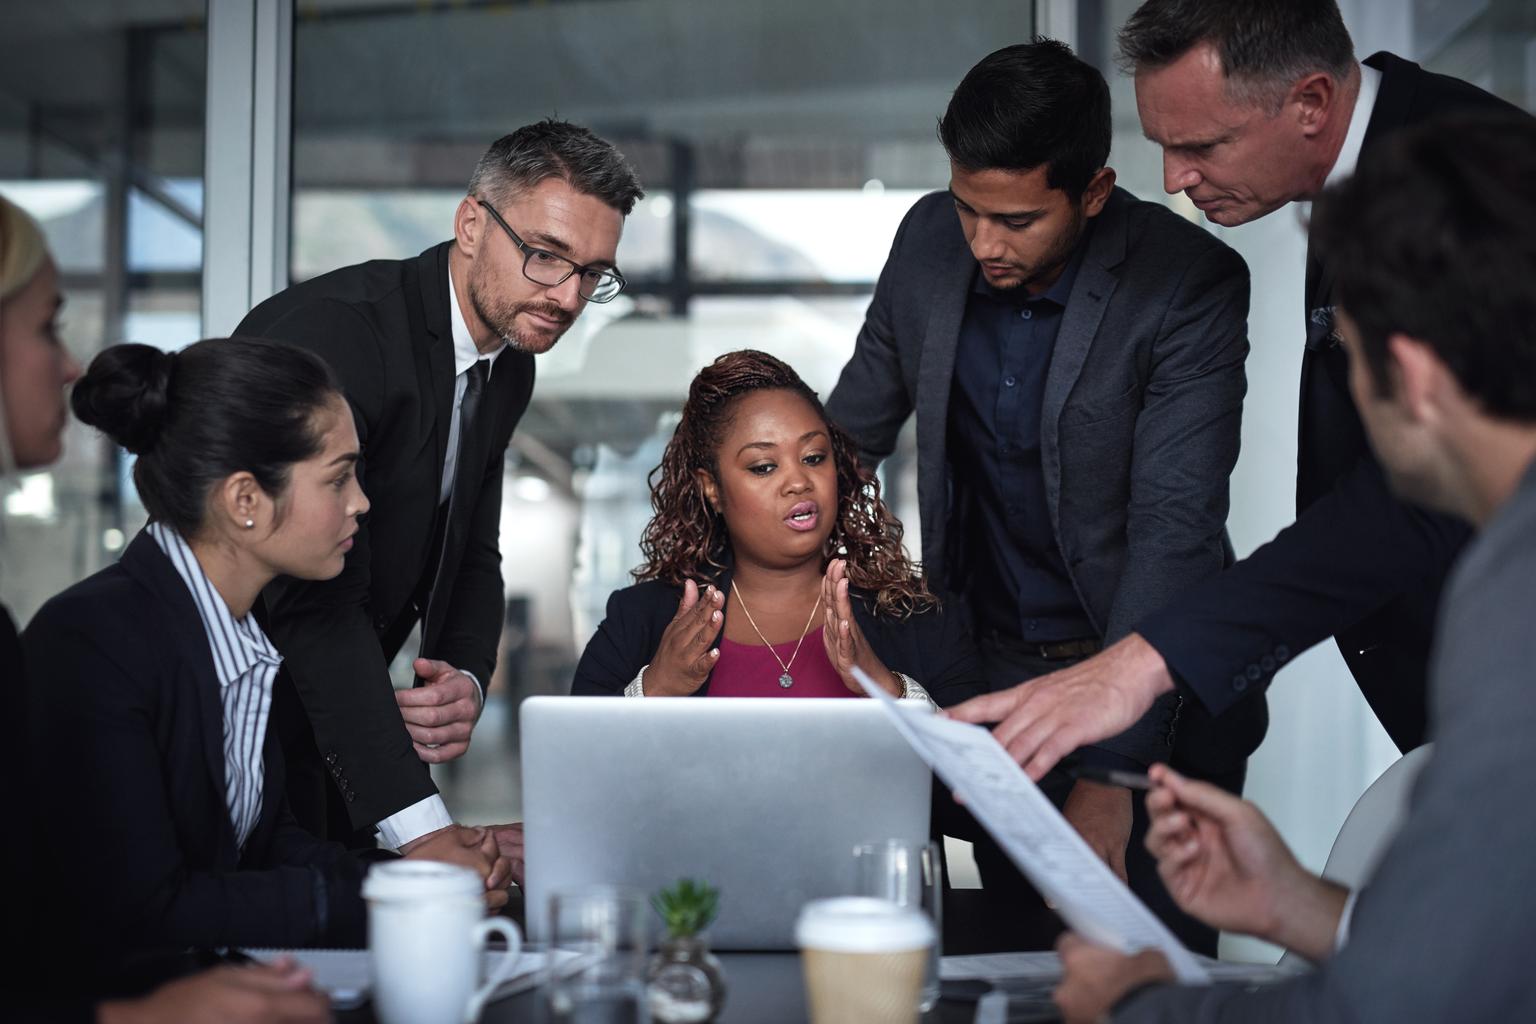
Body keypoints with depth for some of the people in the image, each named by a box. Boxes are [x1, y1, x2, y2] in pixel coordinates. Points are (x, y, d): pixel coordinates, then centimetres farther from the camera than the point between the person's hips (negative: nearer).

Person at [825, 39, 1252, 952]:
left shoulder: (1190, 283, -19)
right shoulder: (930, 240, -4)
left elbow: (1175, 528, -25)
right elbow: (852, 428, 10)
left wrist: (1111, 766, -31)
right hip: (996, 671, 4)